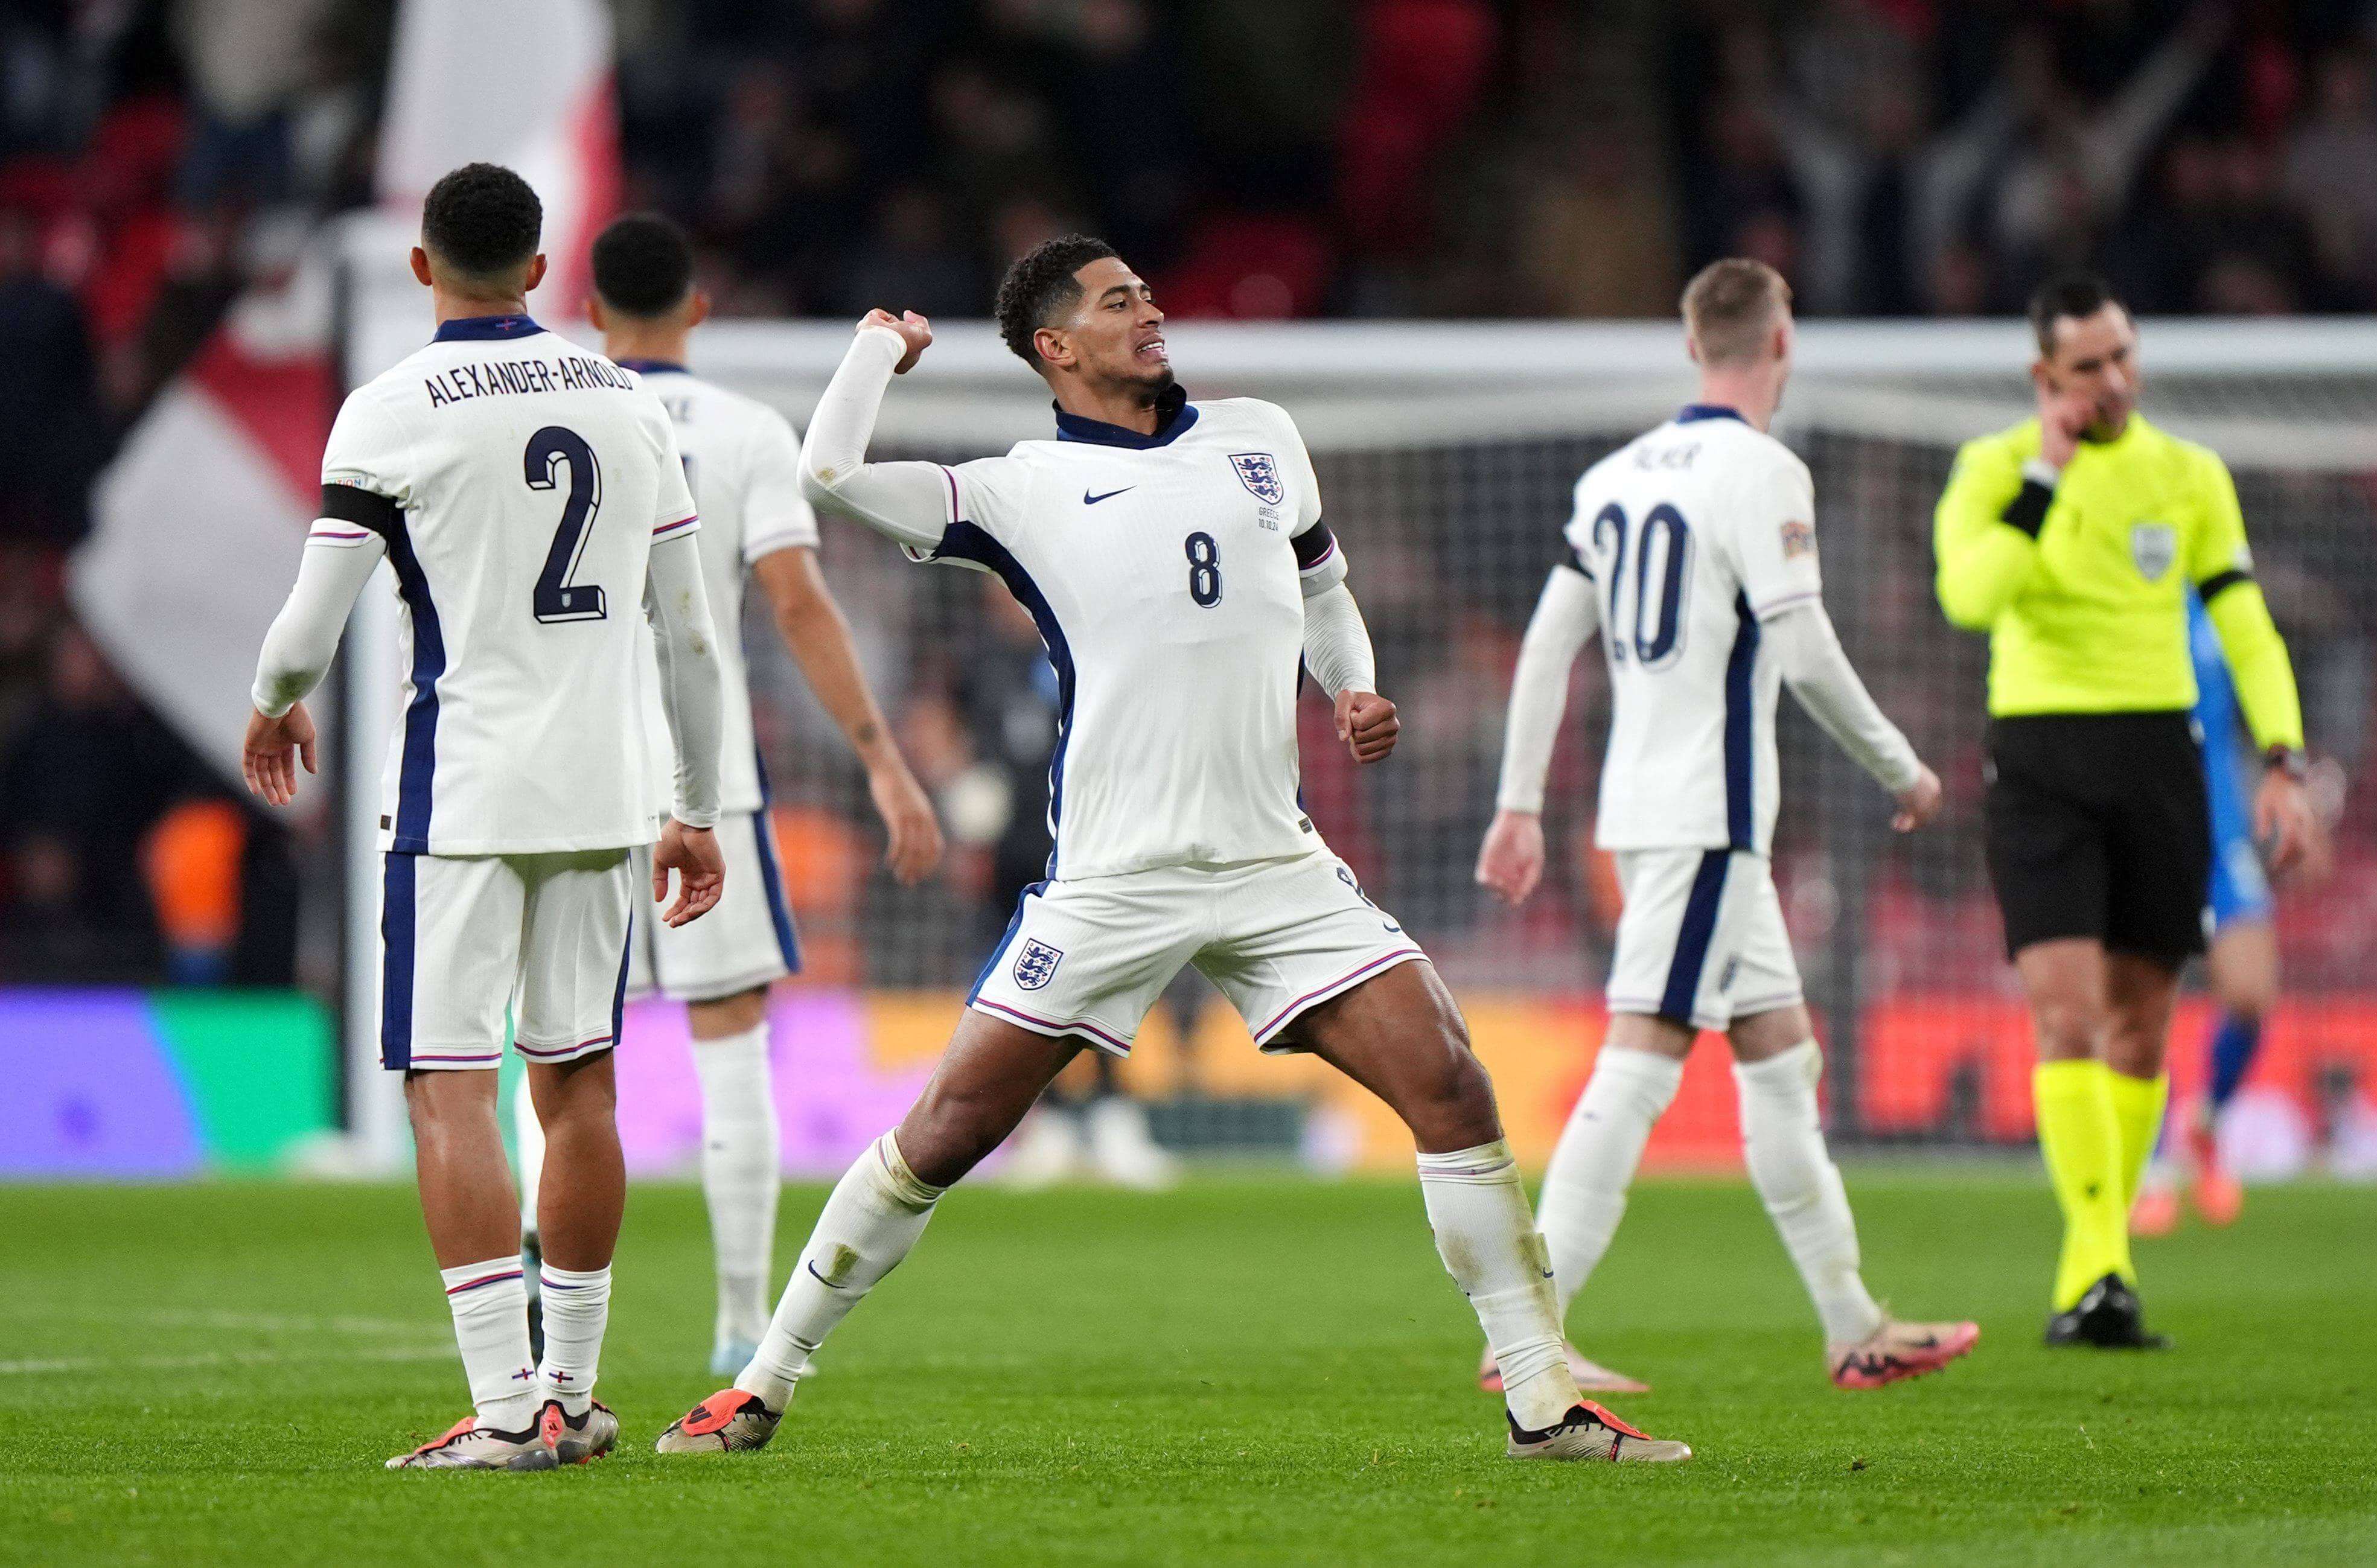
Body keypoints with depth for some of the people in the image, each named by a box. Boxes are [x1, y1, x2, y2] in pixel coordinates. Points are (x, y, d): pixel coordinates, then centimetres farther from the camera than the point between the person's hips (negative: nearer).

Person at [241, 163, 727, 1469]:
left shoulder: (393, 410, -7)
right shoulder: (628, 406, 9)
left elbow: (306, 635, -8)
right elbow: (689, 638, 11)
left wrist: (274, 707, 15)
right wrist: (699, 811, 20)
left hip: (461, 797, -5)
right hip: (600, 796, 5)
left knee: (450, 1091, -5)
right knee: (578, 1082, 14)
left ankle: (507, 1408, -13)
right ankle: (571, 1394, 19)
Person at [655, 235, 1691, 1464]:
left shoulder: (1260, 439, 13)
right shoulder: (1024, 491, -1)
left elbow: (1322, 591, 27)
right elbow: (830, 475, -13)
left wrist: (1357, 693, 7)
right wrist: (883, 343, 4)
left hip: (1275, 867, 3)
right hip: (1110, 882, -3)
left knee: (1451, 1087, -9)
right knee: (947, 1133, -3)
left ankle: (1545, 1404, -2)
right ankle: (764, 1385, 11)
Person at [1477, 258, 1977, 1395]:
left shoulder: (1618, 473, 12)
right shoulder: (1762, 471, -11)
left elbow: (1547, 643, 12)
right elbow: (1804, 653, -15)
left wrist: (1520, 805, 16)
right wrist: (1903, 770, -2)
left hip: (1639, 808, 9)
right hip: (1709, 813, -9)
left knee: (1780, 1052, 15)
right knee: (1639, 1060, -11)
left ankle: (1853, 1328, 20)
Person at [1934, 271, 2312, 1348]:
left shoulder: (2189, 476, 6)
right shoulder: (1994, 470, 0)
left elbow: (2246, 630, 8)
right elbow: (1968, 597, -18)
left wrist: (2284, 765, -2)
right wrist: (2045, 475, -17)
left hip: (2157, 753, 3)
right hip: (2039, 759, -3)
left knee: (2138, 1025, 6)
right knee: (2065, 1017, -15)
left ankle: (2094, 1269, 18)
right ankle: (2099, 1269, -19)